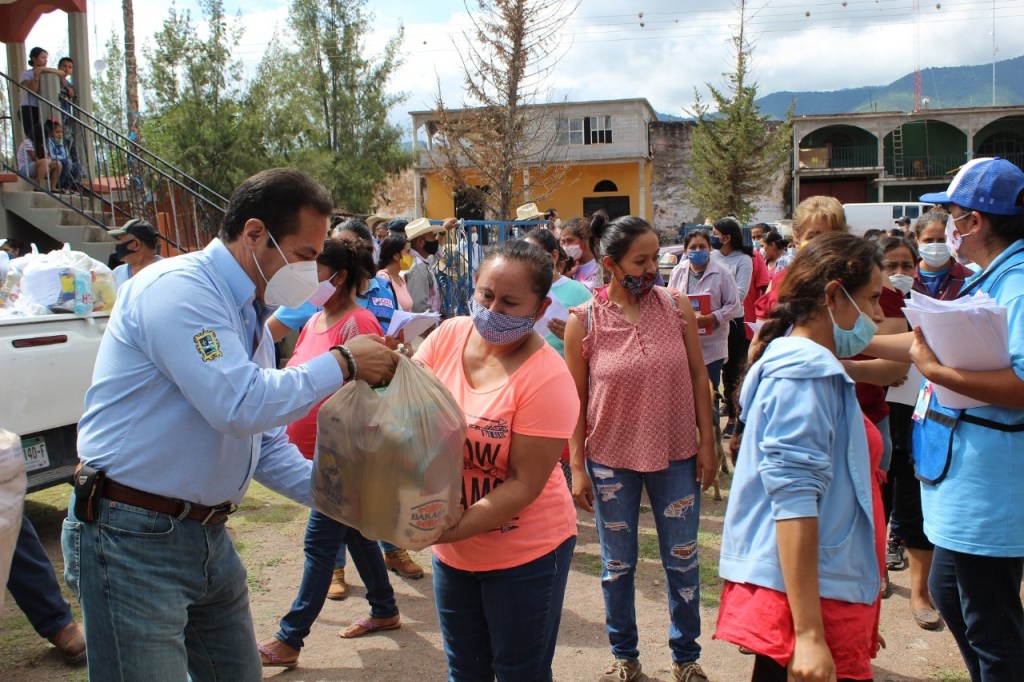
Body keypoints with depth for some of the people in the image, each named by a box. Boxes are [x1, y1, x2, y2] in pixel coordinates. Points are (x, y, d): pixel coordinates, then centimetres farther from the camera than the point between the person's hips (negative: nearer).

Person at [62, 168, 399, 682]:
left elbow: (265, 441, 15)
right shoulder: (178, 288, -18)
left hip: (208, 536, 9)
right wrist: (343, 363, -18)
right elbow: (241, 406, -29)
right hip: (133, 538, -9)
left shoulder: (248, 315, 12)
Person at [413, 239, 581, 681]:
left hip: (525, 552, -5)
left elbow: (525, 484, -21)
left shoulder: (547, 379, -22)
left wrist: (447, 530, -27)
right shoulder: (447, 336, -7)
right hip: (453, 551, 5)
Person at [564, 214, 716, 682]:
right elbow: (576, 400, -4)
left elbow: (698, 377, 2)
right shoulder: (583, 322, -9)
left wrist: (707, 442, 1)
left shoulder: (677, 307, -5)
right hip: (611, 460, -1)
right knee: (618, 565, 14)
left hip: (677, 457, 1)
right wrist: (577, 467, -4)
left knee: (682, 561, 13)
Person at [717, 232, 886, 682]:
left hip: (826, 587, 10)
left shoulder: (808, 367, 14)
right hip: (805, 594, -10)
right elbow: (792, 498, -24)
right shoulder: (806, 373, -16)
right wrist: (809, 634, -26)